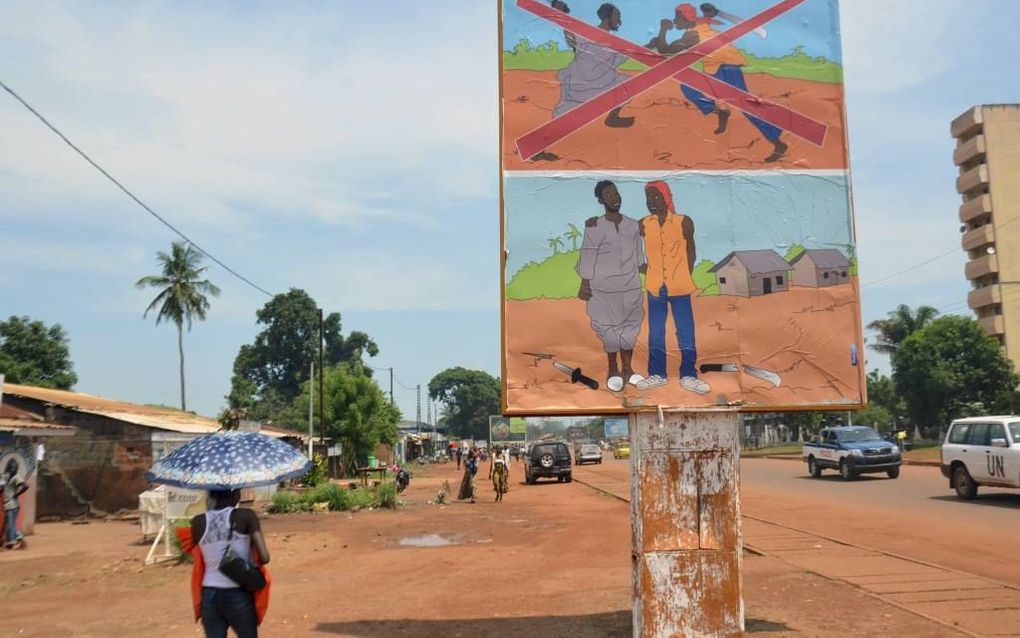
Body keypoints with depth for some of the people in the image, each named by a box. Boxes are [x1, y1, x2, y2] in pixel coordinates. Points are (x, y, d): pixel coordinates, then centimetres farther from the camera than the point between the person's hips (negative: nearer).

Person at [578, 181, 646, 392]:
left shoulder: (633, 225, 3)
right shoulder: (594, 227, -8)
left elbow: (639, 254, 8)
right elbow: (587, 257, -6)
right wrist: (584, 285, -7)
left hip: (631, 287, 3)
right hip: (604, 288, -3)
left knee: (630, 326, 10)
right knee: (609, 327, 4)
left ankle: (627, 368, 23)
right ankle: (613, 369, 19)